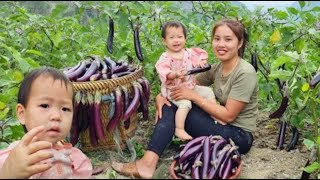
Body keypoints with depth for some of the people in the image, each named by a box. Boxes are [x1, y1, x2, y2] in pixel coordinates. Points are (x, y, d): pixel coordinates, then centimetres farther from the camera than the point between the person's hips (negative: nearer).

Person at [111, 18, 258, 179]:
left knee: (177, 110, -19)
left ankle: (148, 163, -16)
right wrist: (161, 95, -13)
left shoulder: (245, 73, -20)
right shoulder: (216, 68, 3)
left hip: (239, 136, -7)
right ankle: (148, 162, -21)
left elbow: (228, 115, -21)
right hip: (222, 126, 7)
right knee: (169, 106, -10)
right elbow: (190, 84, 7)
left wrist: (193, 96, -19)